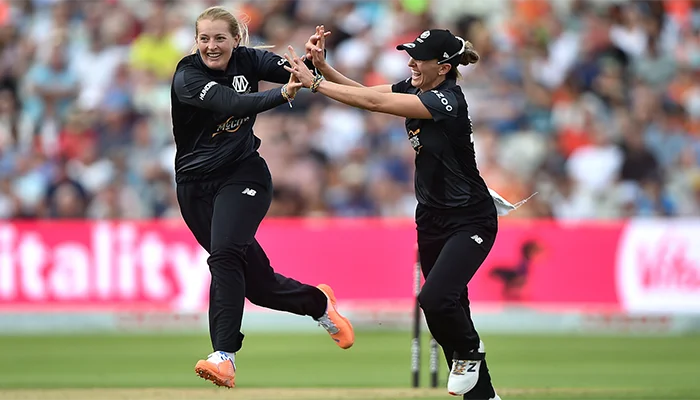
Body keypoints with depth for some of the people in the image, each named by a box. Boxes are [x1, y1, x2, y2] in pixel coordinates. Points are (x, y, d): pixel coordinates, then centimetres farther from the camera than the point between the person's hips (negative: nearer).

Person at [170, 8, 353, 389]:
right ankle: (318, 303, 35)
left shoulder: (248, 60, -3)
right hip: (195, 185, 0)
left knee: (224, 254, -27)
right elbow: (231, 103, -31)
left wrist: (311, 60, -32)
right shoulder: (187, 77, -15)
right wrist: (281, 94, -43)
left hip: (242, 176, 0)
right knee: (256, 282, 6)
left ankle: (224, 356, -34)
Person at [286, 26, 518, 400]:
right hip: (431, 216, 9)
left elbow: (373, 103, -29)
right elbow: (364, 92, -2)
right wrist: (322, 67, -17)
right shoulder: (414, 88, 0)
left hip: (469, 221, -9)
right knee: (446, 311, 10)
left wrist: (315, 83, -26)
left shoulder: (446, 100, -25)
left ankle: (468, 351, 6)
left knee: (435, 299, -25)